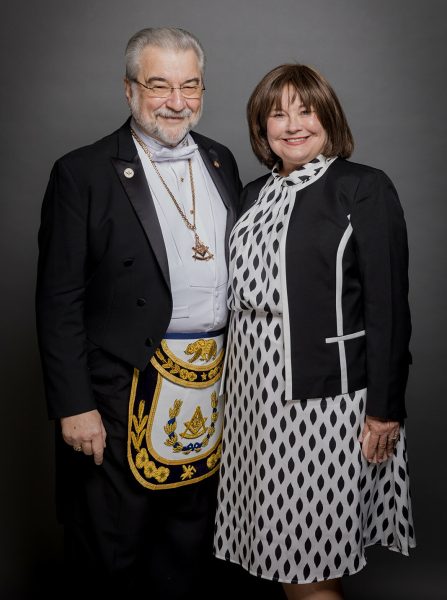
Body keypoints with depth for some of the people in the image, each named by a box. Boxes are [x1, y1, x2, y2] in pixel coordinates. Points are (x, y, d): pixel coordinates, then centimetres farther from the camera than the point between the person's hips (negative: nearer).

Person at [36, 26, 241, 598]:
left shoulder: (221, 160, 8)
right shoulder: (82, 173, -8)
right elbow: (58, 300, -10)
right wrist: (74, 406, -13)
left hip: (215, 381, 5)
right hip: (126, 389, -5)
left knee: (191, 536, 21)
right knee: (110, 553, 12)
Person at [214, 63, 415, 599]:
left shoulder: (365, 188, -5)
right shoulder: (255, 194, 13)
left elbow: (388, 304, -9)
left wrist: (386, 408, -11)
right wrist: (234, 382, 14)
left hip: (324, 389, -5)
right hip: (255, 386, 6)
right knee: (279, 540, 13)